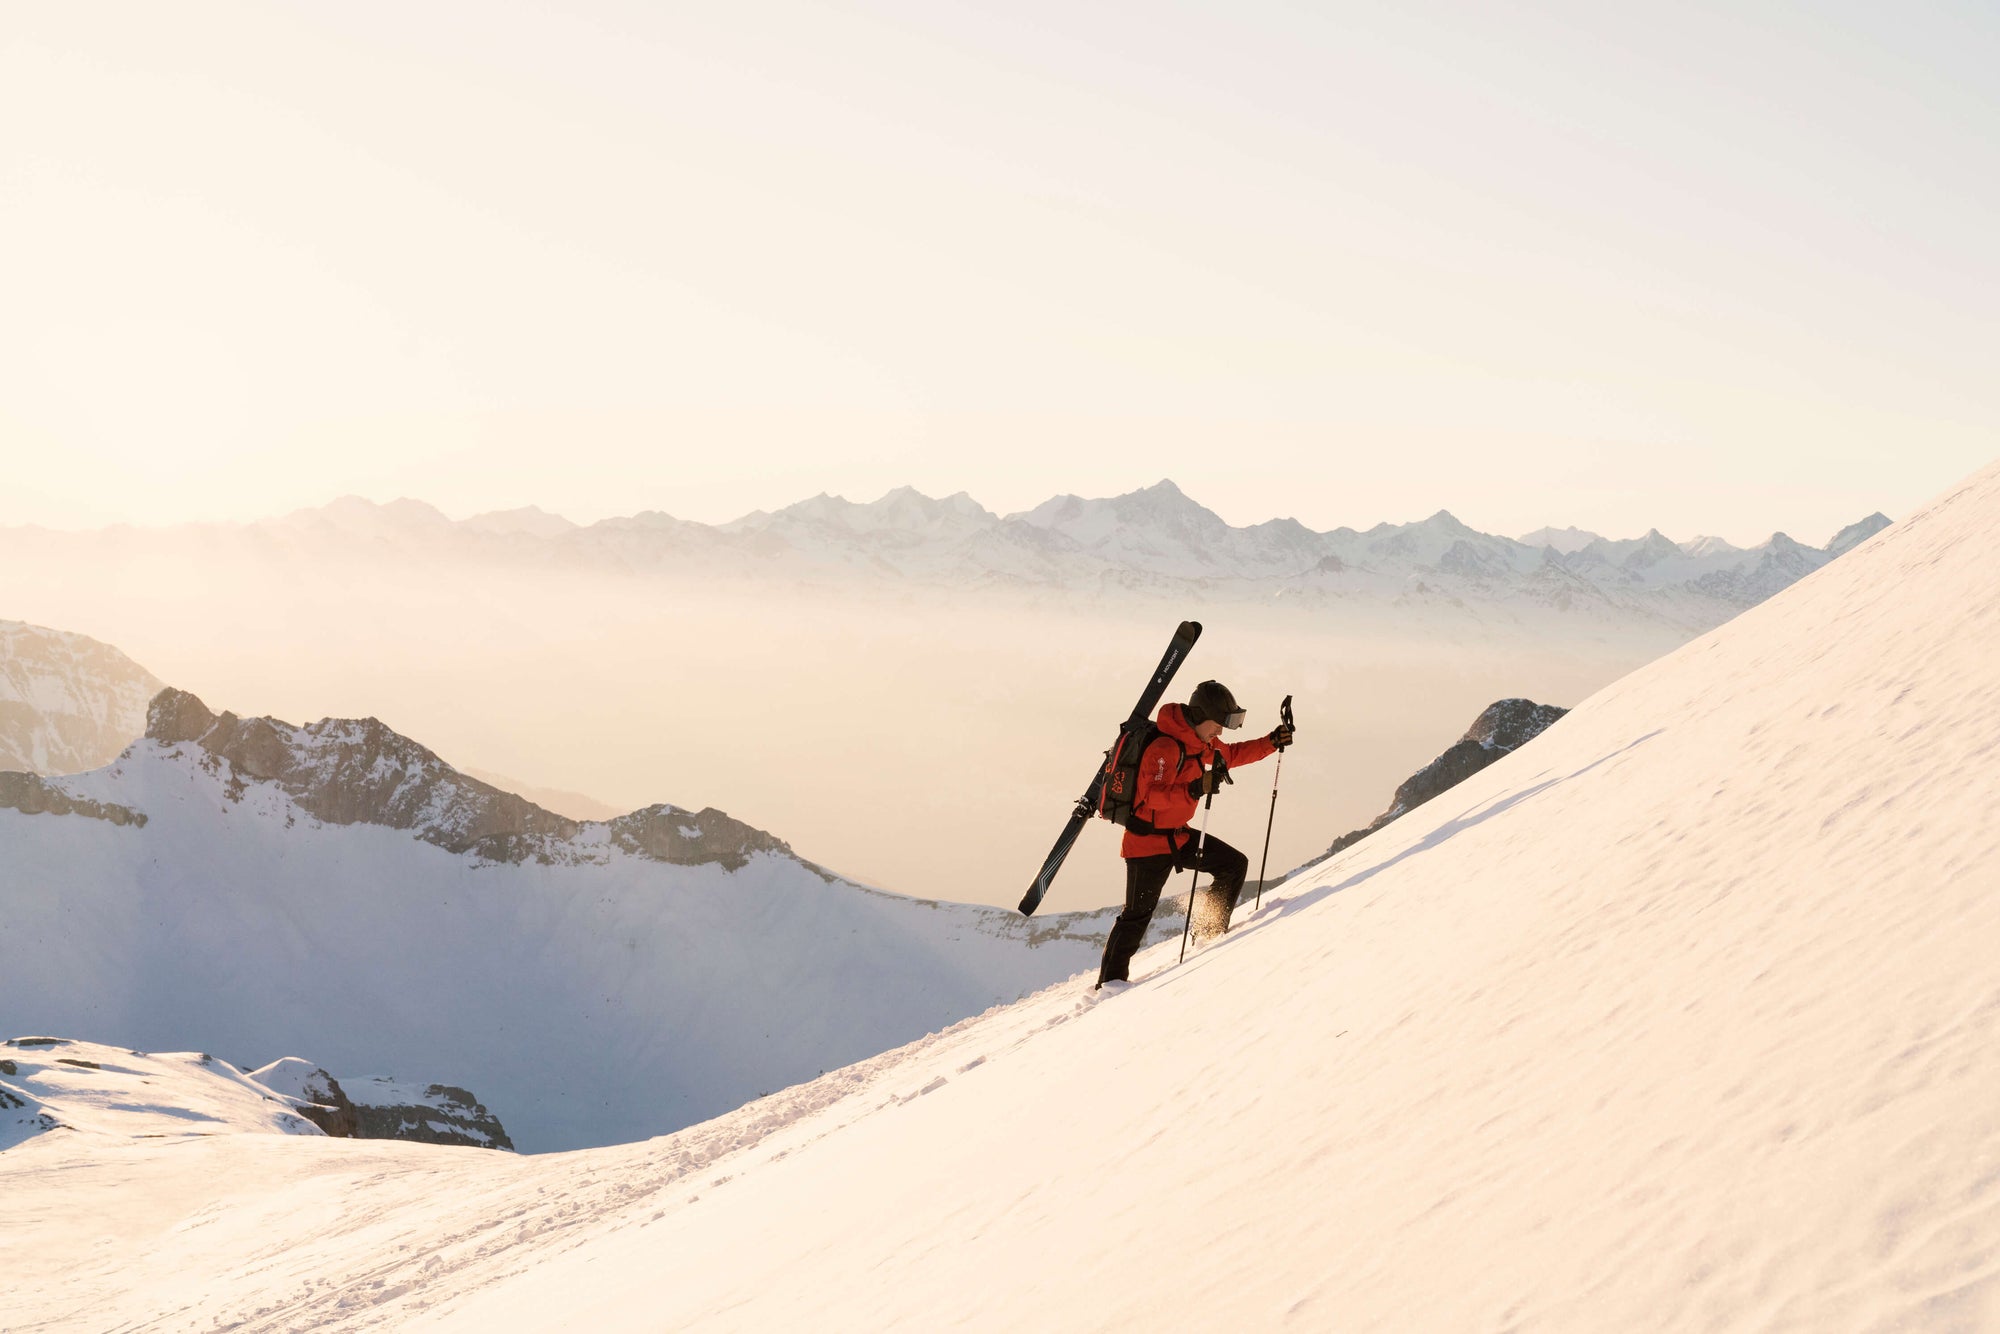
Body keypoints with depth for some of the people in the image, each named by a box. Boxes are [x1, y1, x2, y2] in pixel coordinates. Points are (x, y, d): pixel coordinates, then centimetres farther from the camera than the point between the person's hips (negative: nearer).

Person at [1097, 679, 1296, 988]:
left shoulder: (1203, 744, 5)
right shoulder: (1165, 748, -25)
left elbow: (1233, 754, 23)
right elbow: (1152, 794, -34)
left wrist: (1271, 742, 12)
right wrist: (1196, 789, -44)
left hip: (1177, 836, 9)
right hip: (1148, 840, -9)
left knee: (1235, 864, 6)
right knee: (1138, 913, -4)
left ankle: (1212, 931, 18)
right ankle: (1111, 981, 5)